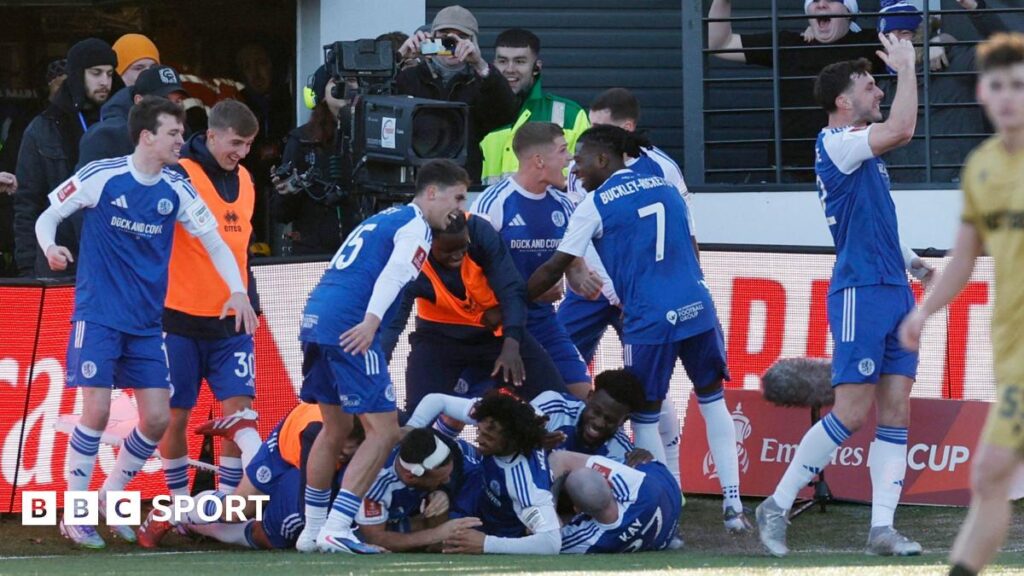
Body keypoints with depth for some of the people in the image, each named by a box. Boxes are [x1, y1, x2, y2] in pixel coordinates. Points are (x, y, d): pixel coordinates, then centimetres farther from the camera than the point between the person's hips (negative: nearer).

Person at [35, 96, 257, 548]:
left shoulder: (177, 190, 1)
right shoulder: (100, 176, -9)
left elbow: (214, 242, 7)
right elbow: (47, 218, 1)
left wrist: (237, 291, -8)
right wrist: (50, 247, -22)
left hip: (146, 324, 5)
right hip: (97, 316, -5)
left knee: (157, 418, -2)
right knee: (97, 410, -14)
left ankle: (109, 500, 19)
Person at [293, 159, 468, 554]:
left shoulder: (382, 218, 26)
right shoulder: (416, 226, -2)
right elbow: (395, 273, -18)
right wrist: (370, 322, -29)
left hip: (315, 317, 9)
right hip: (349, 328, -9)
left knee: (336, 427, 21)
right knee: (383, 431, -7)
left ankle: (311, 530, 24)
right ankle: (335, 529, -16)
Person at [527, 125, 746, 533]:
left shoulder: (596, 205, 0)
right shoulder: (665, 189, 15)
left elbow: (554, 268, 1)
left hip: (647, 320, -5)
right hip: (697, 308, 5)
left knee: (644, 417, 7)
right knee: (713, 400, 16)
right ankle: (732, 503, 11)